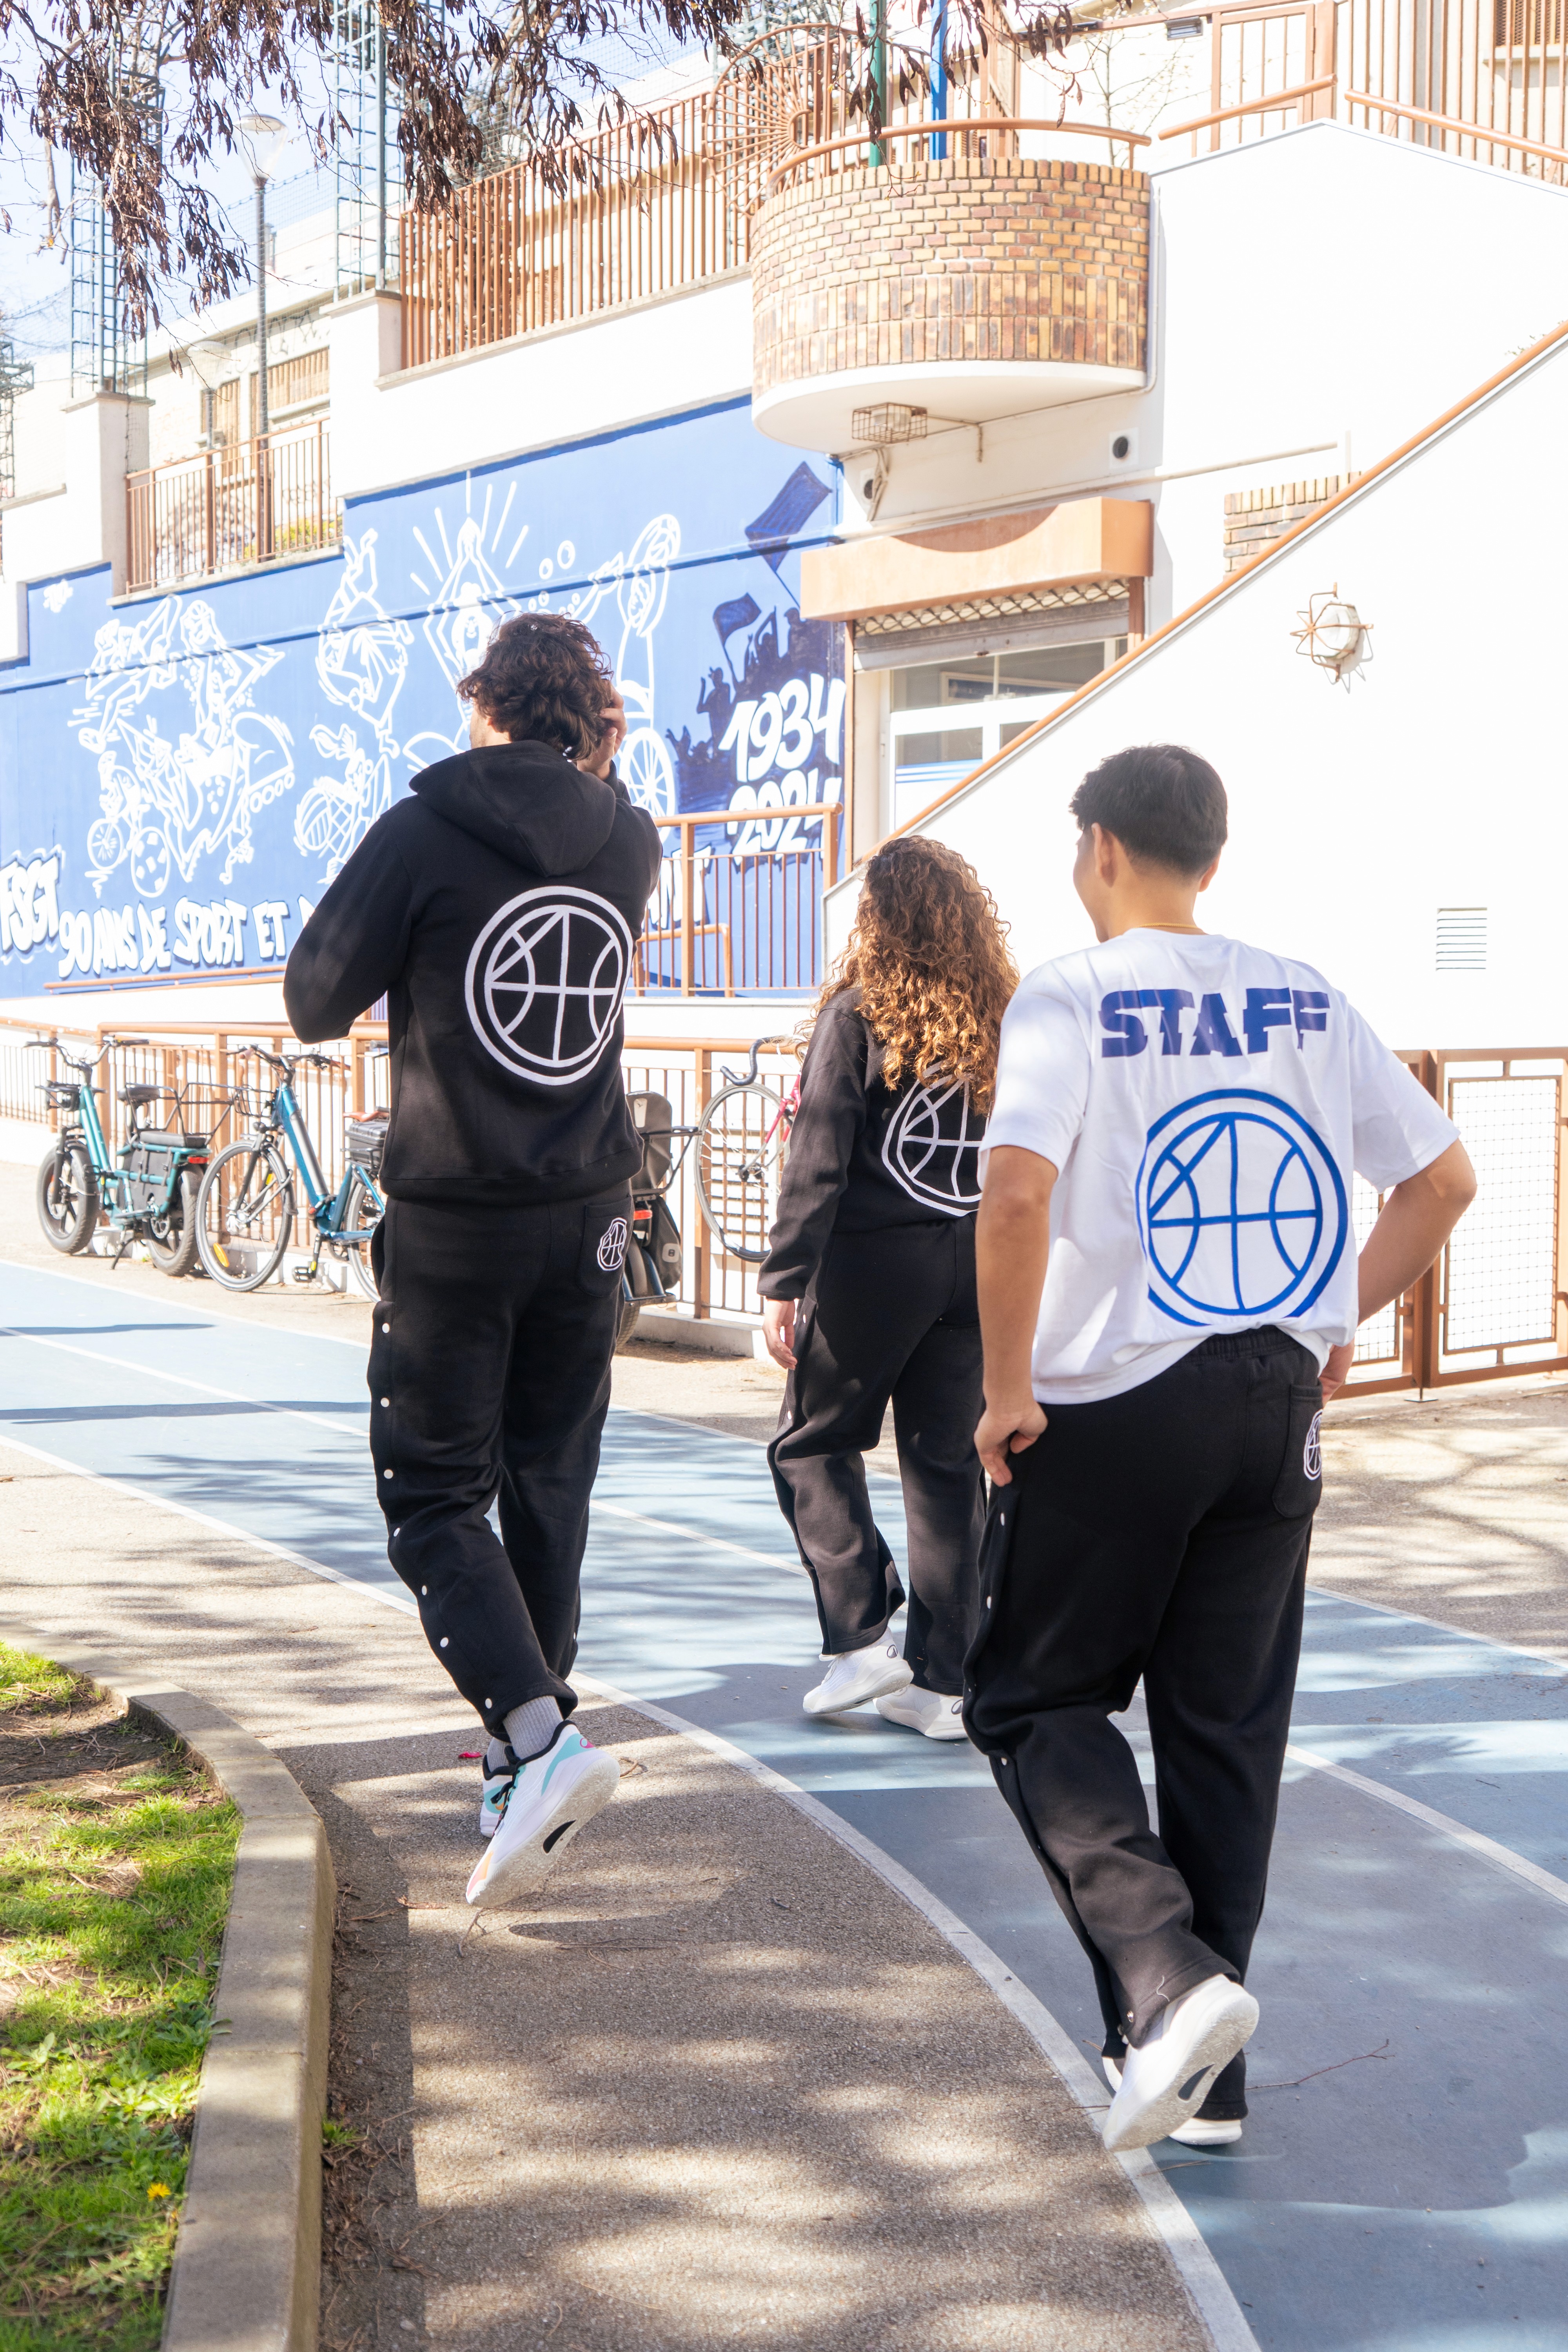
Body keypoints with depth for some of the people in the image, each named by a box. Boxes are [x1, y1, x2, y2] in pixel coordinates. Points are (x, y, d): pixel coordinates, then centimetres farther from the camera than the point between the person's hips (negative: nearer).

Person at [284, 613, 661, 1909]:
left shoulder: (424, 831, -11)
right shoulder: (627, 843, 3)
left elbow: (314, 1000, -4)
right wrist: (598, 771, 21)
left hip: (453, 1221, -4)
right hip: (588, 1216, 5)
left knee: (434, 1494, 4)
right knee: (550, 1489, 15)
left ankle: (540, 1735, -15)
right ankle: (525, 1755, 26)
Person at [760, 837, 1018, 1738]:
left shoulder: (859, 1014, -8)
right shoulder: (1005, 1021, 4)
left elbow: (819, 1161, -11)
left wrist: (784, 1283, -8)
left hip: (875, 1260, -4)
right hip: (979, 1267, 4)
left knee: (814, 1443, 13)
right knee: (949, 1463, 9)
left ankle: (862, 1636, 4)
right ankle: (941, 1680, 13)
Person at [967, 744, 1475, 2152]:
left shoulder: (1071, 999, -8)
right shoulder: (1306, 1001, 7)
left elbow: (1019, 1190, -23)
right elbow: (1445, 1179, 9)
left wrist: (1008, 1387, -13)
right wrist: (1341, 1319, 16)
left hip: (1112, 1407, -5)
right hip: (1275, 1403, 5)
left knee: (1036, 1702, 10)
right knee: (1228, 1724, 12)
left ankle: (1169, 1979, -9)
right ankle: (1205, 2078, 19)